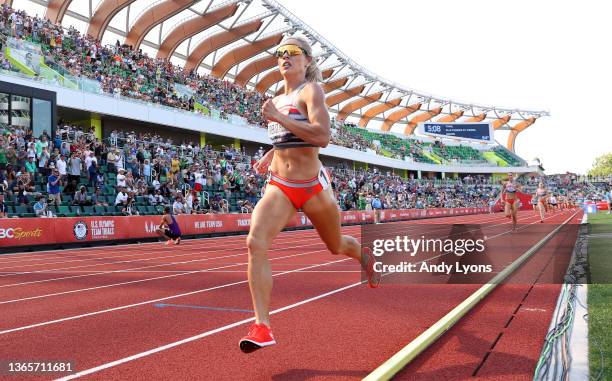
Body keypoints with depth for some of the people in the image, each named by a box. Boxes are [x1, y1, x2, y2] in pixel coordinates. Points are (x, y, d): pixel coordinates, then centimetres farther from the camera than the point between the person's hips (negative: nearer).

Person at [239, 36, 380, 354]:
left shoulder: (311, 91, -9)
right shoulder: (278, 100, 12)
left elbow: (322, 137, -25)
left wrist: (278, 117, -24)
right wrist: (270, 155, 11)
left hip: (312, 186, -5)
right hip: (278, 187, 5)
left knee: (336, 246, 18)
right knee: (256, 244, -20)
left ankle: (366, 256, 56)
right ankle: (262, 327, -20)